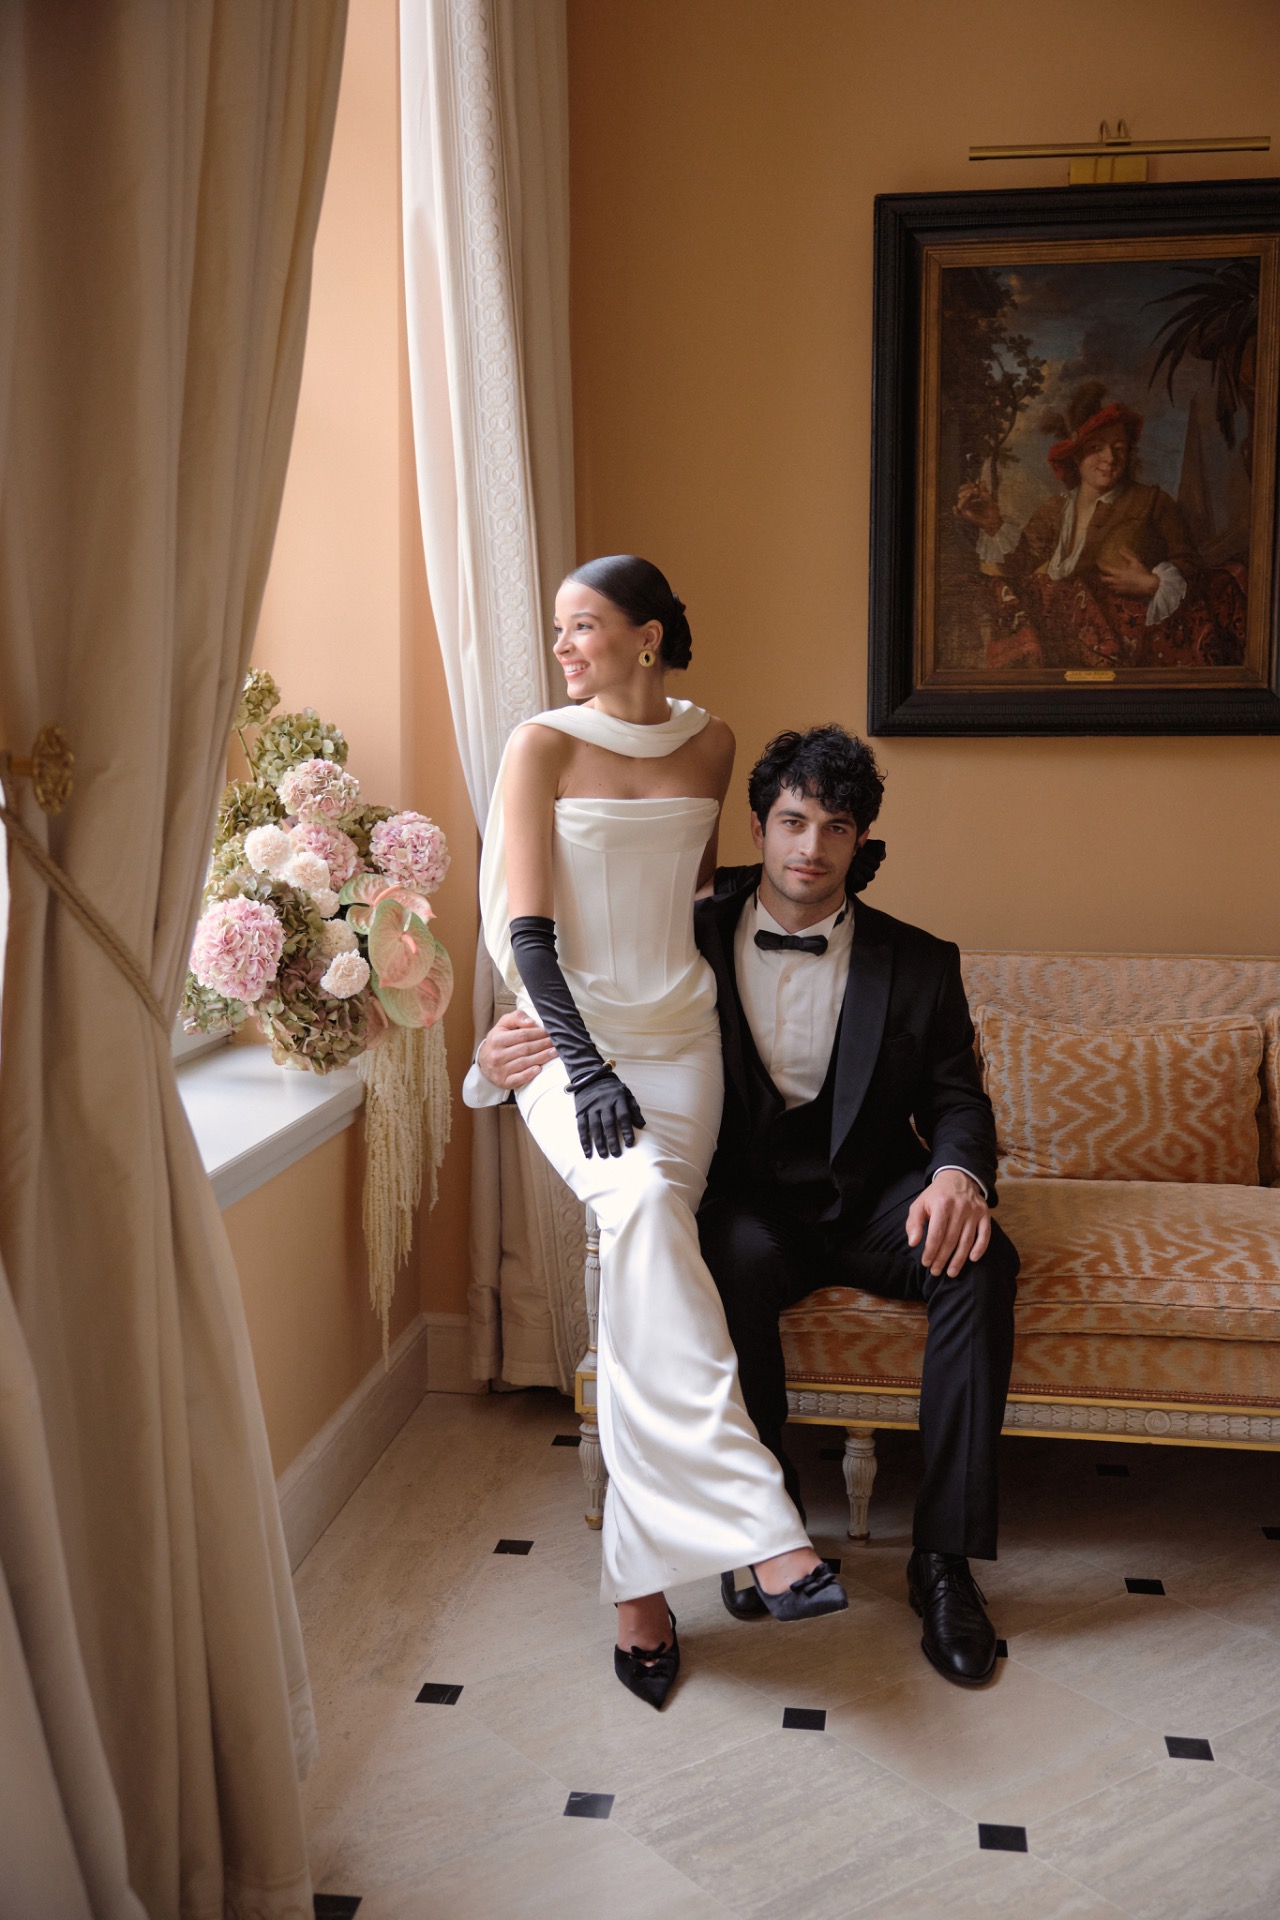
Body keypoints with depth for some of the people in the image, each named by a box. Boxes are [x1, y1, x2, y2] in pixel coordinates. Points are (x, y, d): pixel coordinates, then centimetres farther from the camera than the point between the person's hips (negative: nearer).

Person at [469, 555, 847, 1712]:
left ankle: (645, 1575, -11)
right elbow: (526, 929, -9)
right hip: (572, 1040, -3)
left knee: (645, 1245, -18)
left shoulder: (710, 746, 9)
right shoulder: (542, 746, -2)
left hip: (679, 1035, 3)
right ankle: (758, 1527, -31)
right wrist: (585, 1065, -18)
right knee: (644, 1205, -32)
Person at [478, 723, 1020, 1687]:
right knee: (738, 1262, -36)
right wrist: (508, 1056, -17)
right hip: (748, 1198, -1)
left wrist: (959, 1173, -24)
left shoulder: (917, 963, 3)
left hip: (867, 1194, 1)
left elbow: (955, 1099, 1)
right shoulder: (696, 938, 2)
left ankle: (944, 1555, -20)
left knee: (982, 1259, -29)